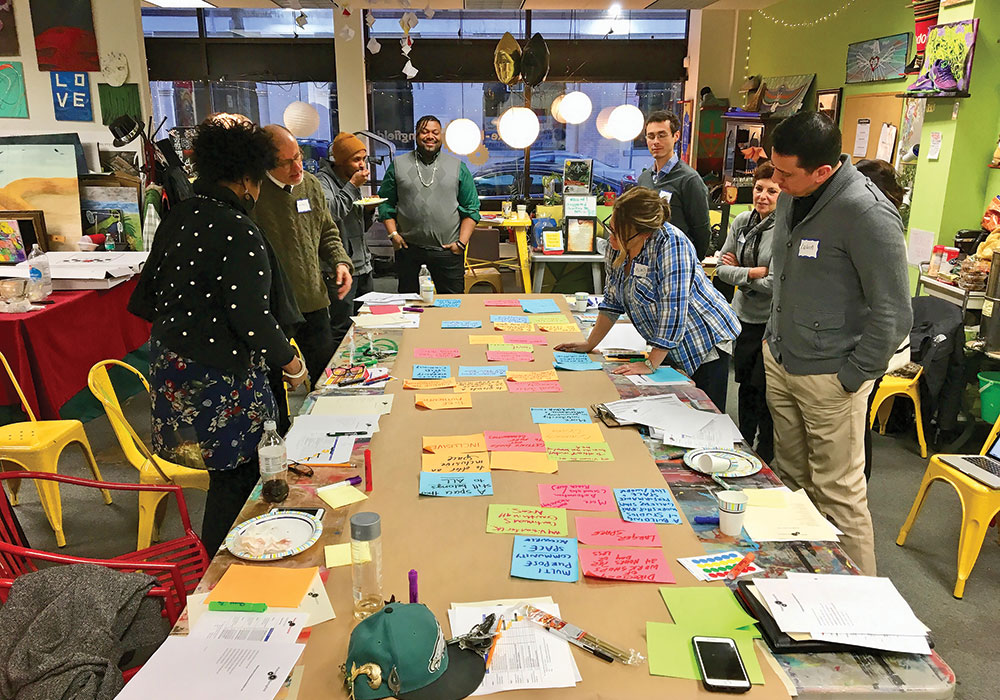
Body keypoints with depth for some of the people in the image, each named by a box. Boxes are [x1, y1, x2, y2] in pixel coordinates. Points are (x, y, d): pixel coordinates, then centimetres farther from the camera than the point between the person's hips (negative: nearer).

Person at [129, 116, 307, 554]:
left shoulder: (177, 218, 8)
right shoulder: (237, 231, -19)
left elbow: (145, 300, 14)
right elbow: (253, 319, -21)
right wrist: (291, 364, -8)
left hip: (169, 367, 9)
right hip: (219, 381, -9)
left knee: (228, 473, 20)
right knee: (236, 477, 6)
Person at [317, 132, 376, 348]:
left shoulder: (350, 181, 19)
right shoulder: (322, 181, -8)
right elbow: (331, 212, -29)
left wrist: (368, 209, 3)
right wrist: (352, 186, -16)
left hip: (363, 265, 9)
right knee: (341, 329, -8)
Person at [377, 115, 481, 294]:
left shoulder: (458, 167, 8)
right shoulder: (398, 165, 9)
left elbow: (471, 208, 6)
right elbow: (385, 203, 9)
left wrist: (462, 242, -4)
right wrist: (393, 234, -4)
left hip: (447, 250, 0)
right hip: (408, 247, 1)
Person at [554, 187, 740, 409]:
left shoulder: (671, 245, -26)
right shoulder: (617, 243, -3)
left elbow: (673, 312, -28)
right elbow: (613, 299, 8)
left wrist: (651, 364, -25)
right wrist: (589, 344, 7)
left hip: (705, 341, -7)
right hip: (671, 349, 7)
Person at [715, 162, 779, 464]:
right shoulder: (742, 221, 3)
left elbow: (776, 283, -22)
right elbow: (722, 268, 2)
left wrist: (739, 273, -9)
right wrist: (754, 273, -13)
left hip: (772, 324, -6)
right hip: (744, 318, 6)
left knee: (765, 393, 2)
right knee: (746, 386, 20)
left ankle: (766, 461, 20)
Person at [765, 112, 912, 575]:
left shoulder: (868, 215, -21)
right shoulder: (791, 197, 4)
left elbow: (893, 315, -17)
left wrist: (851, 377, -13)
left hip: (828, 377, -8)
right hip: (778, 360, 8)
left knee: (837, 494, 2)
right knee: (791, 479, 18)